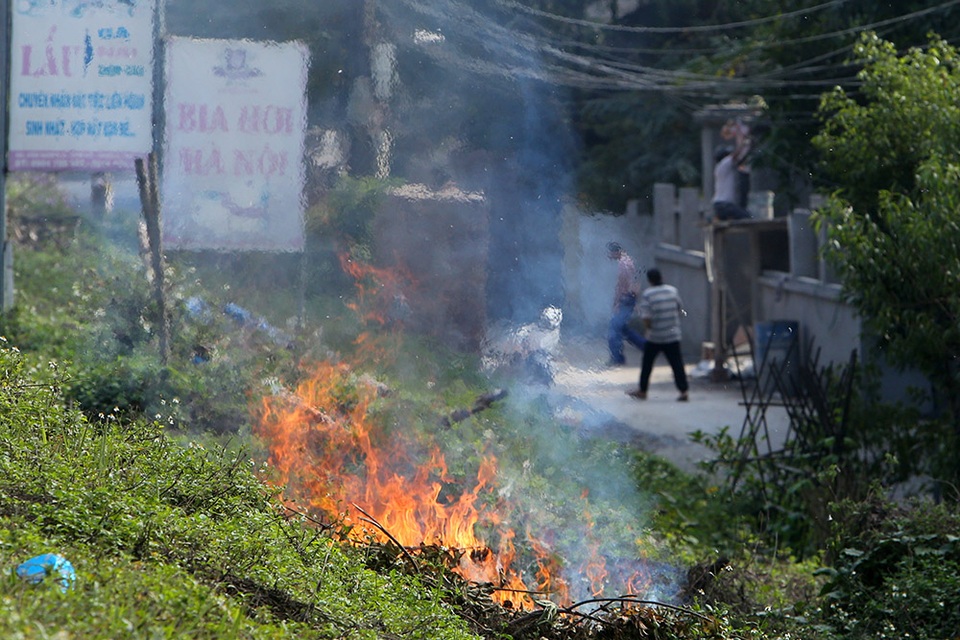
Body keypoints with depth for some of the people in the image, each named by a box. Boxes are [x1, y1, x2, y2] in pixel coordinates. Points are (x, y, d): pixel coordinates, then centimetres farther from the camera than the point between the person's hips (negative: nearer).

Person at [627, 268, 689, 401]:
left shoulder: (647, 294, -13)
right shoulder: (673, 291, -1)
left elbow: (646, 319, -17)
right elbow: (680, 310, 9)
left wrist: (648, 327, 2)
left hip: (654, 336, -2)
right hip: (673, 336, 2)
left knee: (647, 364, 13)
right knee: (676, 364, 3)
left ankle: (642, 391, 22)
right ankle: (684, 391, -2)